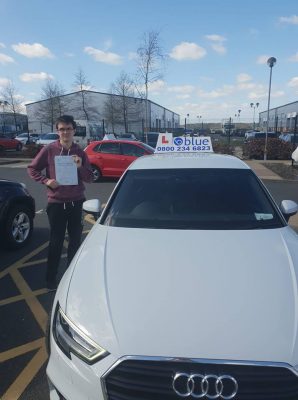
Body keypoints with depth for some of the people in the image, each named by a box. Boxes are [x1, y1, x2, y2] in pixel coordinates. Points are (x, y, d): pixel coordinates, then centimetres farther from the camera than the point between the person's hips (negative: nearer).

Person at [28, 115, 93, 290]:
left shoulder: (80, 152, 3)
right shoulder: (49, 150, -3)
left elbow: (90, 178, 4)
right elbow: (32, 169, 4)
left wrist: (80, 167, -14)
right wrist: (46, 181, -11)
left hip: (76, 203, 2)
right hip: (56, 203, -2)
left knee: (75, 240, 10)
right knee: (56, 242, 4)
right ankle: (51, 278, 19)